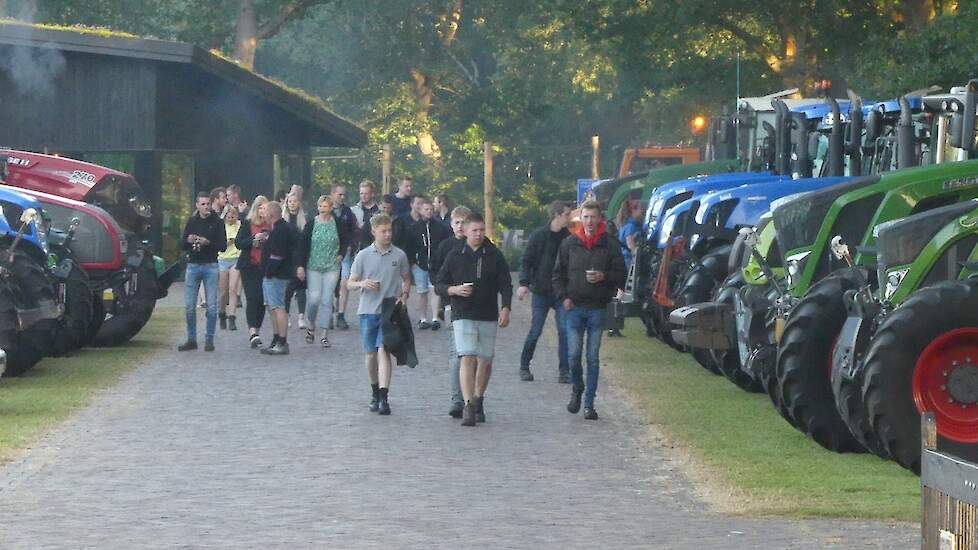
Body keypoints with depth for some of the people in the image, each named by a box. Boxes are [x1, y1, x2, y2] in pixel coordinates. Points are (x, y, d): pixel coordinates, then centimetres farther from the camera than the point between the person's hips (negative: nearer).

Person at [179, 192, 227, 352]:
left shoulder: (217, 222, 1)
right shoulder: (192, 222, 9)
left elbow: (223, 245, -5)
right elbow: (183, 245, 11)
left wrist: (208, 242, -20)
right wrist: (188, 241, -11)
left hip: (210, 266, -3)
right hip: (193, 265, 3)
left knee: (211, 306, -2)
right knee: (189, 305, 1)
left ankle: (209, 339, 5)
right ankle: (191, 339, 10)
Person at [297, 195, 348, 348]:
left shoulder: (337, 225, 0)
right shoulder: (311, 225, -1)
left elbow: (346, 240, 16)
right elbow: (302, 245, -1)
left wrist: (341, 254, 4)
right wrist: (300, 265, -6)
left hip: (332, 267, 0)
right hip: (313, 267, 0)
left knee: (327, 300, -1)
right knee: (314, 298, -8)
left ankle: (324, 334, 5)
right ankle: (311, 326, 18)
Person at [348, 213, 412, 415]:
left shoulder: (399, 255, 3)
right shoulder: (364, 256, 2)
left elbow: (406, 279, 16)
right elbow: (351, 283, 7)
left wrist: (404, 296, -3)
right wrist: (363, 283, -16)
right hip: (368, 311, 2)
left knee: (383, 351, -15)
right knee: (370, 354, 9)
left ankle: (384, 397, -20)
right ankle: (375, 392, 28)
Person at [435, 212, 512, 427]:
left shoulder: (494, 256, 5)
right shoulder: (455, 256, 3)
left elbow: (505, 284, 7)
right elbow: (439, 285, 7)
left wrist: (505, 308, -7)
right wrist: (454, 290, -13)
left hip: (488, 317, 2)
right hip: (463, 317, -2)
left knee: (485, 361, 8)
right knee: (468, 359, -14)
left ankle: (478, 400, 28)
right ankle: (468, 406, -20)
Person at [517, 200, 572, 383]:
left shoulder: (569, 237, 4)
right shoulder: (538, 236, -4)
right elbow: (526, 261, -2)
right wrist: (524, 283, -16)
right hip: (541, 292, -2)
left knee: (564, 331, -7)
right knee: (535, 332, 0)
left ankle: (564, 371, -2)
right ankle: (524, 367, 16)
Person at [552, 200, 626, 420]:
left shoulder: (609, 244, 2)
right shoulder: (569, 244, 6)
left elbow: (621, 275, 4)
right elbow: (558, 274, 12)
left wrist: (604, 277, -15)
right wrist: (564, 296, -1)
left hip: (598, 309, -1)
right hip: (575, 307, 1)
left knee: (593, 357, 1)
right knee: (574, 354, -5)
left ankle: (589, 403, 6)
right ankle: (577, 390, 21)